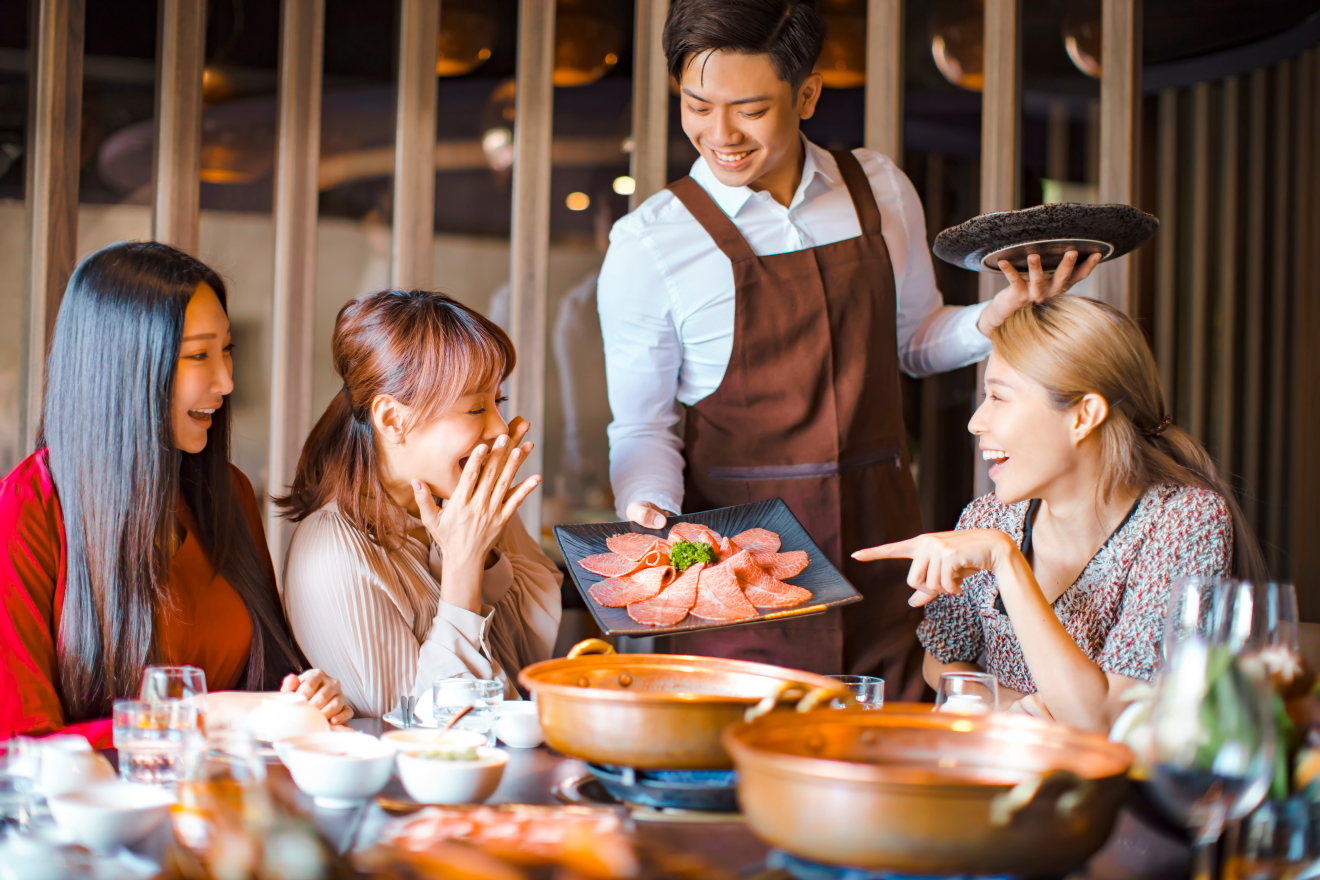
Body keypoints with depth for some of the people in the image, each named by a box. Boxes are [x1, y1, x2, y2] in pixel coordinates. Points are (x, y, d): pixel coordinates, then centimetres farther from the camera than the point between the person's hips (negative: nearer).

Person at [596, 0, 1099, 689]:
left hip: (879, 551, 3)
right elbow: (642, 426, -1)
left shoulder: (880, 190, 4)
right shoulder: (647, 245, -7)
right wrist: (649, 508, -20)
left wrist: (1000, 315, -1)